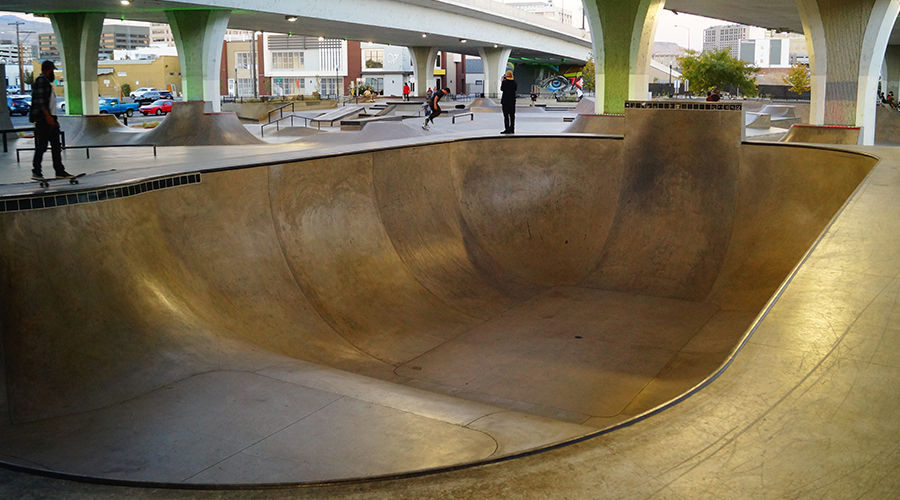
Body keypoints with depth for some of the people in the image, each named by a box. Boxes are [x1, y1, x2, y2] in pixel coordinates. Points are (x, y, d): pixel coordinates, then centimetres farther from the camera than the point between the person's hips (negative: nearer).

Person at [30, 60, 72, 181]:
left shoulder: (46, 82, 22)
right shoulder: (41, 80, -8)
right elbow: (40, 100, -18)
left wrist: (54, 119, 21)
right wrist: (48, 116, -23)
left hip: (50, 118, 10)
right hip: (43, 118, -10)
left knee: (56, 146, 8)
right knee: (41, 145, -8)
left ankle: (60, 171, 10)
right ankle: (36, 172, -4)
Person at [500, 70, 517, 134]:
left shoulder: (504, 82, -11)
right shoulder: (514, 82, 1)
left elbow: (501, 89, 1)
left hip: (505, 100, -5)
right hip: (512, 100, 5)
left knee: (506, 115, -3)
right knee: (512, 115, 10)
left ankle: (507, 129, -7)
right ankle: (512, 129, 13)